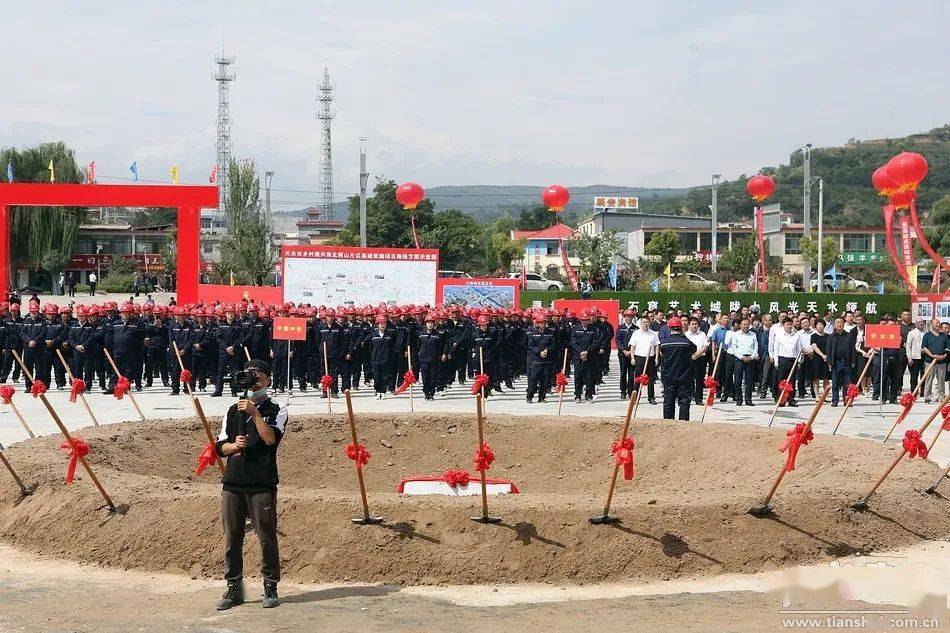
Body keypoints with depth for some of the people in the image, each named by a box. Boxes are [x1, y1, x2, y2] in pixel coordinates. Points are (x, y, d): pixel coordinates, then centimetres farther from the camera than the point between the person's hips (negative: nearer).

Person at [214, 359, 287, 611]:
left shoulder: (277, 411, 4)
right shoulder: (233, 410, 16)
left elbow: (271, 438, -14)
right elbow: (220, 447, 14)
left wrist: (254, 412, -16)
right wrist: (234, 445, -6)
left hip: (262, 484, -4)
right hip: (232, 483, 4)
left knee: (267, 537, -2)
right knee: (231, 538, 6)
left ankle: (270, 587, 8)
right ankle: (234, 588, 15)